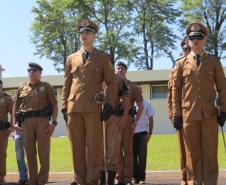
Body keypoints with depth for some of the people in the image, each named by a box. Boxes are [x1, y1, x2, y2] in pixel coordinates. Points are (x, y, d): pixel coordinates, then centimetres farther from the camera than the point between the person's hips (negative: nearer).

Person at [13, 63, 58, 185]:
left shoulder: (46, 87, 10)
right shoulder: (22, 88, 18)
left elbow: (54, 105, 4)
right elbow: (16, 106, 20)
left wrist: (54, 122, -8)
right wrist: (14, 122, 8)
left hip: (42, 121, -2)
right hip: (26, 122, 3)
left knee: (44, 152, -5)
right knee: (30, 152, 3)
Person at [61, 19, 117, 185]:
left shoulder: (103, 58, 9)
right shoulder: (71, 59, 17)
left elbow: (111, 83, 6)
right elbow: (66, 85, 16)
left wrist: (109, 105, -4)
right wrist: (64, 107, 8)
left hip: (94, 108, -3)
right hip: (74, 108, 3)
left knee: (94, 147, -3)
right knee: (77, 147, 4)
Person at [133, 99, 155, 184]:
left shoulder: (146, 104, 2)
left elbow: (150, 119, 4)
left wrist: (149, 133, -4)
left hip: (142, 132, -1)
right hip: (131, 133, 1)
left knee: (142, 155, -3)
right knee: (133, 155, 5)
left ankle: (141, 177, 2)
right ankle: (135, 177, 13)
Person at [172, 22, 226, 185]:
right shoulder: (181, 64, 10)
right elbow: (176, 90, 7)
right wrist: (176, 114, 1)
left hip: (209, 114, 0)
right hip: (189, 114, 0)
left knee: (210, 153, 2)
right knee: (193, 153, 2)